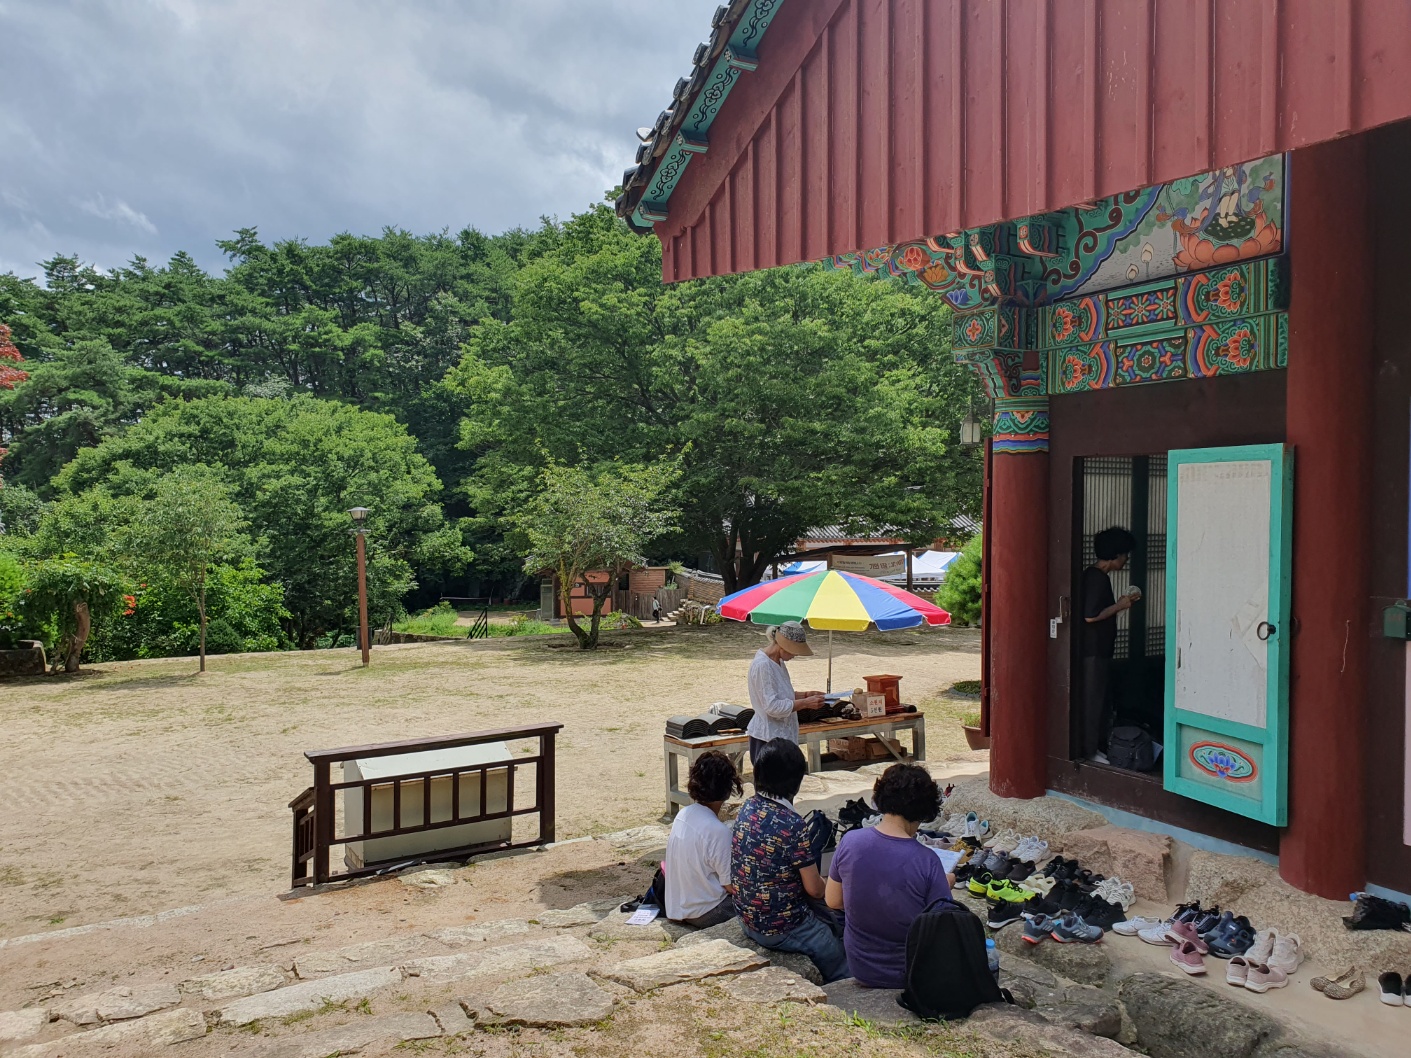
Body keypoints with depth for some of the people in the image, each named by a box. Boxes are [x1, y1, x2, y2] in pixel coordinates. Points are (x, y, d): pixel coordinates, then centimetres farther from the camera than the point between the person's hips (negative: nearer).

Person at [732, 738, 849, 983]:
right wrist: (828, 885, 5)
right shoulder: (793, 825, -26)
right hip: (780, 930, -8)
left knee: (830, 920, 26)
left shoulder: (747, 808, -3)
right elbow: (814, 889, -16)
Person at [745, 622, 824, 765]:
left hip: (781, 734, 9)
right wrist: (805, 703, -18)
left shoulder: (778, 661, 10)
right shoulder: (762, 665, -20)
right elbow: (772, 706, -22)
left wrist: (805, 695, 7)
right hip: (767, 738, -9)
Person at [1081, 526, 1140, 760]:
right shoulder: (1098, 577, -19)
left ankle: (1094, 747, 22)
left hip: (1099, 649, 10)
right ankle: (1090, 751, 5)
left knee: (1097, 699, 15)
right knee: (1093, 700, -2)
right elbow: (1090, 615, -25)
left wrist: (1120, 603, 11)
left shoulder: (1095, 575, 12)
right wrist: (1120, 606, -14)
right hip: (1094, 650, -10)